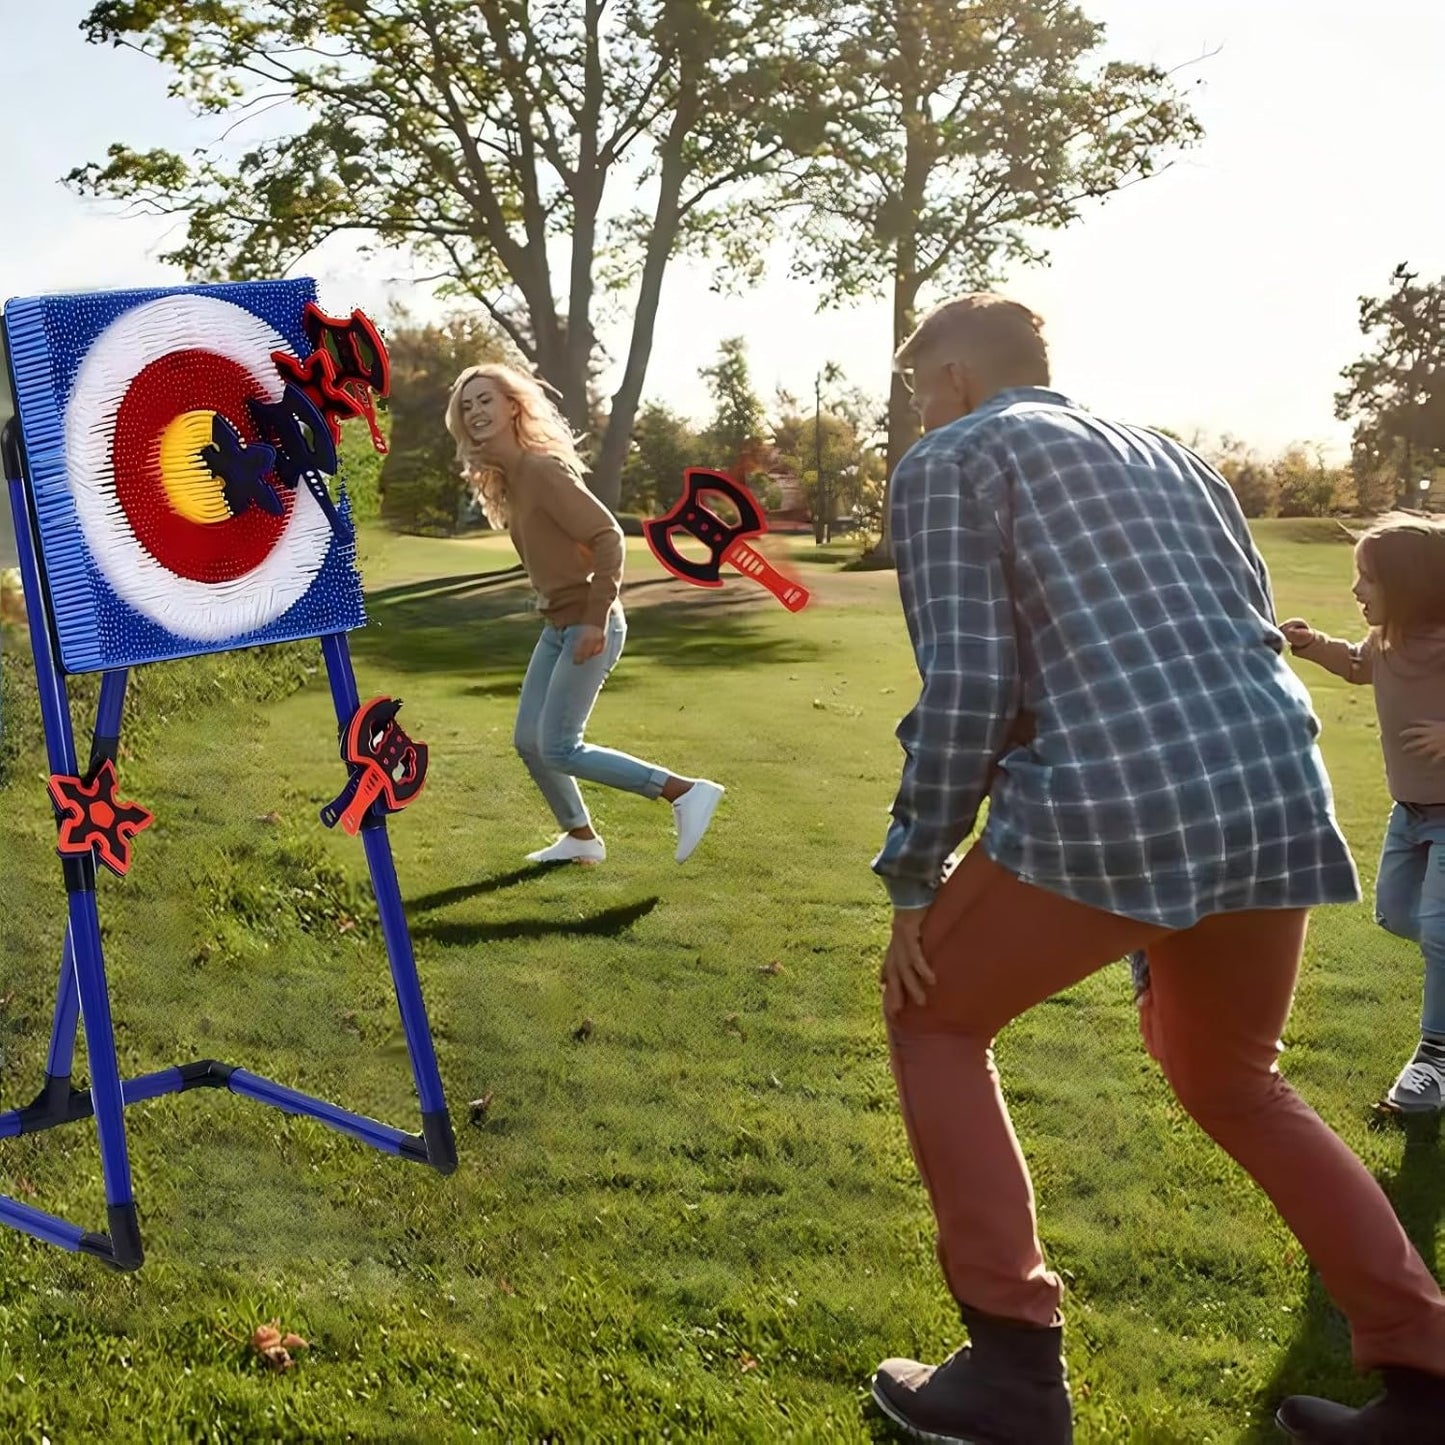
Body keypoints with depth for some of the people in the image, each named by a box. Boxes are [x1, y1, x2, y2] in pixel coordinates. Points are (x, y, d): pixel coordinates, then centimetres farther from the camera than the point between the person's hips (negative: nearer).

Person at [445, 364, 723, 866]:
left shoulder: (541, 470, -18)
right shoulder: (503, 478, 9)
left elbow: (608, 536, -24)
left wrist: (597, 619, -26)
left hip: (588, 626, -9)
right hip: (557, 626, 9)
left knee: (558, 748, -10)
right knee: (528, 740, 12)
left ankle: (686, 791, -7)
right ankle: (580, 837, 29)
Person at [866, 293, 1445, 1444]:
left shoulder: (950, 461, 7)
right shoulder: (1167, 452, 27)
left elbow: (964, 689, -6)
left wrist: (913, 883, 4)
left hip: (1112, 812, -7)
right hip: (1281, 799, 7)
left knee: (934, 1018, 19)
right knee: (1229, 1081, 29)